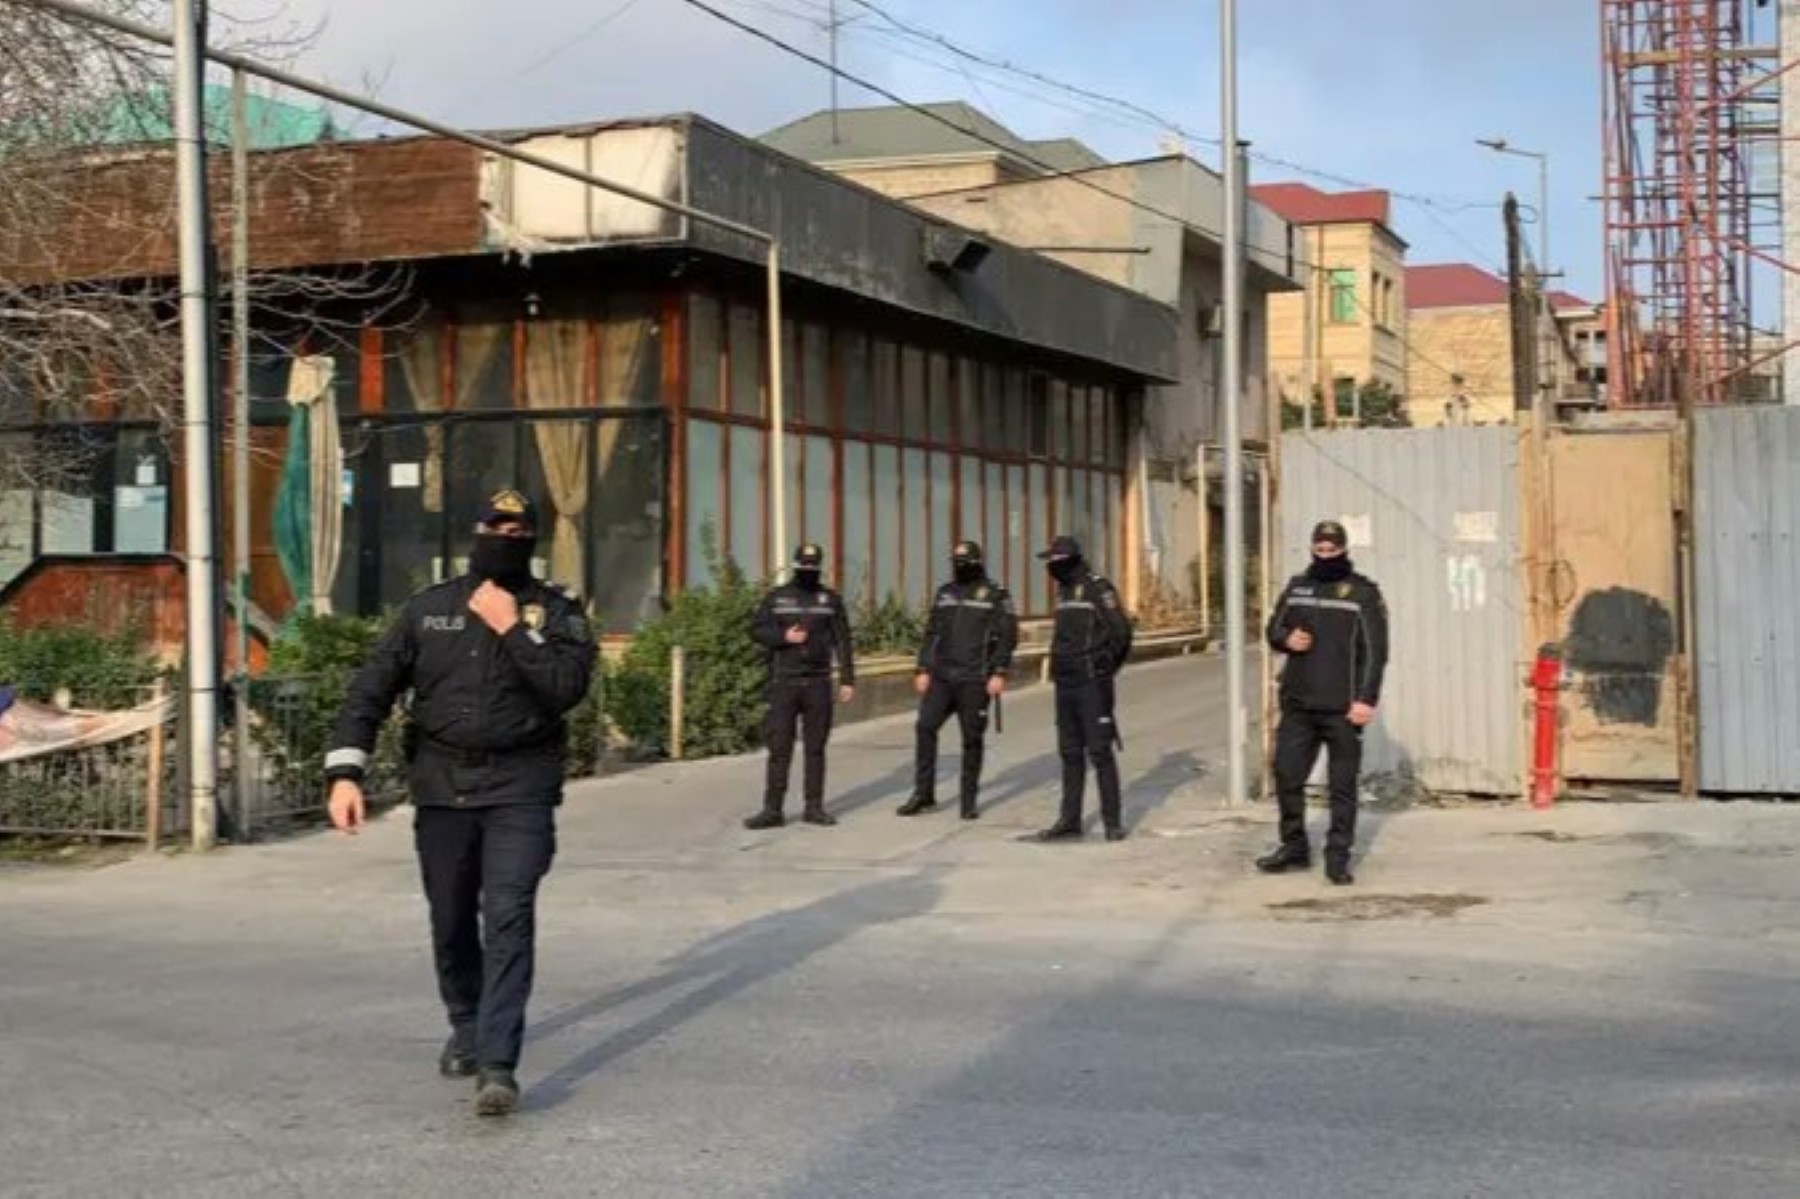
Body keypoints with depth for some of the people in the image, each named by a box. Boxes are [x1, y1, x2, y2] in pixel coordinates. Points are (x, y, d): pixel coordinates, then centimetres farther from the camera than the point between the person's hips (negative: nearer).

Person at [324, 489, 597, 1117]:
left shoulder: (553, 611, 1)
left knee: (509, 918, -14)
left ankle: (497, 1065, -16)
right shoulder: (428, 609, 6)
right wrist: (345, 771, -7)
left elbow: (569, 686, -15)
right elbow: (372, 689, 3)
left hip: (520, 788, -3)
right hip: (441, 787, 3)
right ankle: (467, 1030, 36)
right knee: (451, 922, 12)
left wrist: (512, 629, -15)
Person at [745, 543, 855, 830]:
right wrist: (784, 636, -13)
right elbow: (756, 630, 4)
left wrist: (847, 680, 0)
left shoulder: (831, 599, 6)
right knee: (779, 748, -3)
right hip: (783, 683, -1)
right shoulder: (776, 598, 6)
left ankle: (814, 807, 12)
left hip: (818, 683, 1)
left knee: (816, 747, 5)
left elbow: (842, 642, 5)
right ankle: (772, 809, -1)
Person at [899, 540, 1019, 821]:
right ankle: (923, 793, 2)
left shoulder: (995, 595, -2)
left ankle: (969, 800, 10)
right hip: (942, 677, 4)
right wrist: (923, 669, 8)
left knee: (972, 739, 1)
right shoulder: (945, 593, 12)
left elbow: (1007, 637, -6)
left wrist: (999, 674, -13)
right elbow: (931, 634, 15)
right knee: (925, 727, -7)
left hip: (975, 680, -4)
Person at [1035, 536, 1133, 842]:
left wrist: (1102, 666, -7)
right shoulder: (1064, 591, 14)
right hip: (1065, 684, 8)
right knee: (1070, 753, 10)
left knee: (1100, 752, -6)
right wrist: (1059, 667, 13)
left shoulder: (1098, 588, -11)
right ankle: (1070, 821, 15)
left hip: (1092, 684, -8)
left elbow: (1121, 631, -15)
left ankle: (1113, 821, 0)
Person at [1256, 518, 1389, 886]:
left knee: (1343, 785, 0)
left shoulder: (1363, 593, -2)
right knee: (1287, 775, 5)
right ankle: (1294, 847, 20)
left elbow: (1374, 651, -6)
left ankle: (1338, 857, 7)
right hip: (1297, 704, 4)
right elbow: (1274, 628, 18)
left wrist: (1366, 699, -14)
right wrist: (1286, 639, -7)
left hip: (1342, 708, -4)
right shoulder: (1296, 587, 11)